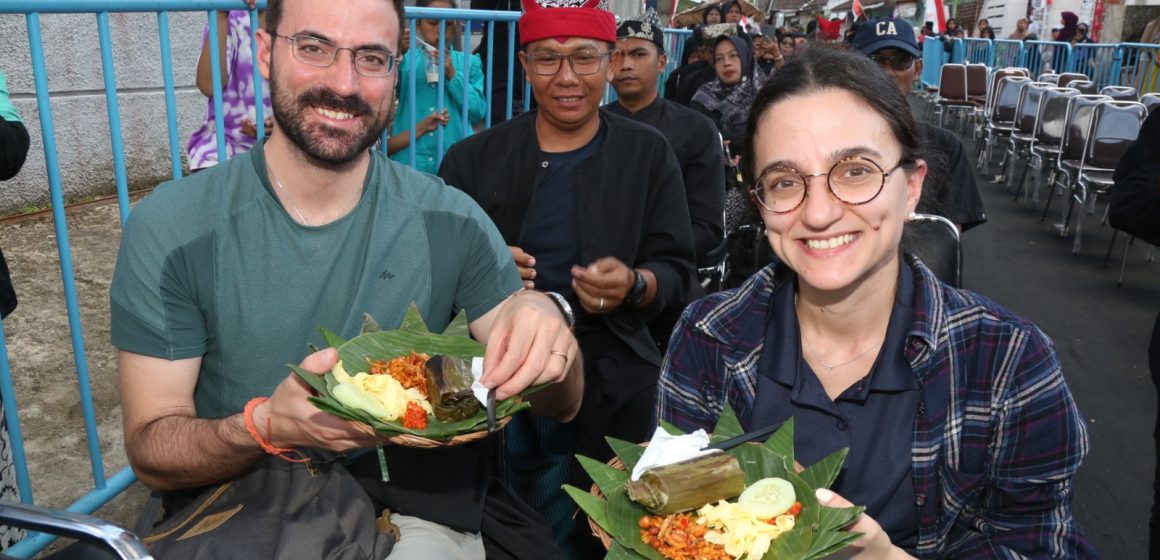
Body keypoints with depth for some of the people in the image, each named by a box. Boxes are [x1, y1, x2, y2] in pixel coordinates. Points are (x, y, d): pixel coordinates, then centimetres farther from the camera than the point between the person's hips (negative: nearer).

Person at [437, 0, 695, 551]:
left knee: (601, 536, 8)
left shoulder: (647, 153, 2)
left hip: (610, 385, 0)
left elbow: (676, 269, 2)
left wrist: (634, 285, -20)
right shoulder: (473, 157, 3)